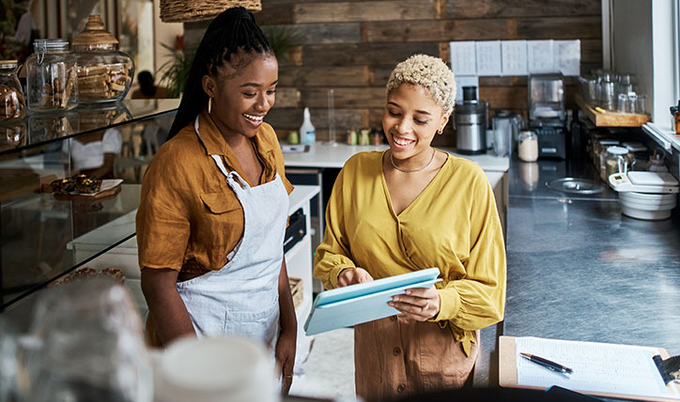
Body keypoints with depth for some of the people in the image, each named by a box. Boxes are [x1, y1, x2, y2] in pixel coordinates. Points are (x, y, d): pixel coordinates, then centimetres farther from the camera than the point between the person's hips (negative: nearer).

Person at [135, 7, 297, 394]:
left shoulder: (266, 140, 2)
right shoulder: (177, 163, -19)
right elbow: (158, 283, -17)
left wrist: (289, 328, 3)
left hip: (265, 330, 7)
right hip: (202, 331, -7)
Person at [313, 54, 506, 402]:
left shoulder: (469, 182, -10)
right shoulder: (356, 170, 0)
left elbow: (487, 289, -9)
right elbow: (329, 252, 7)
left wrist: (442, 303, -28)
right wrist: (343, 273, -16)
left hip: (443, 349, -2)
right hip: (372, 345, 3)